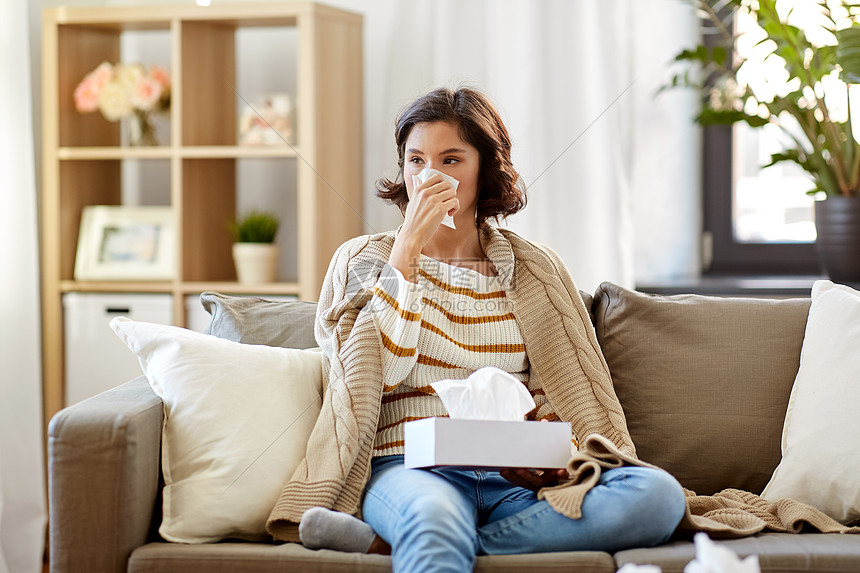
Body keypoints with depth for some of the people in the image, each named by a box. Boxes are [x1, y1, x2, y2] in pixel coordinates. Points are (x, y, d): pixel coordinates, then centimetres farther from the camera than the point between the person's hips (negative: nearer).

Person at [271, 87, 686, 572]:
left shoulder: (535, 270, 18)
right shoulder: (364, 260, 13)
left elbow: (555, 399, 17)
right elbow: (376, 373, -4)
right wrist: (409, 248, -5)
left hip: (514, 480, 5)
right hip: (411, 469, -4)